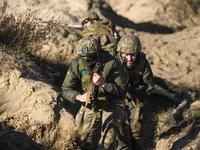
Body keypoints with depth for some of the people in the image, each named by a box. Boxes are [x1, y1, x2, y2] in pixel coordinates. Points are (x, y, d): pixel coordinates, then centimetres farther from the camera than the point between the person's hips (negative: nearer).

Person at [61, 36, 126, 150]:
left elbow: (122, 92, -21)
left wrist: (103, 84, -37)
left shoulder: (110, 63, -23)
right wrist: (79, 97, -27)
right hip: (91, 105, 3)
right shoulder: (76, 65, -13)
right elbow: (66, 89, -5)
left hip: (111, 105, -3)